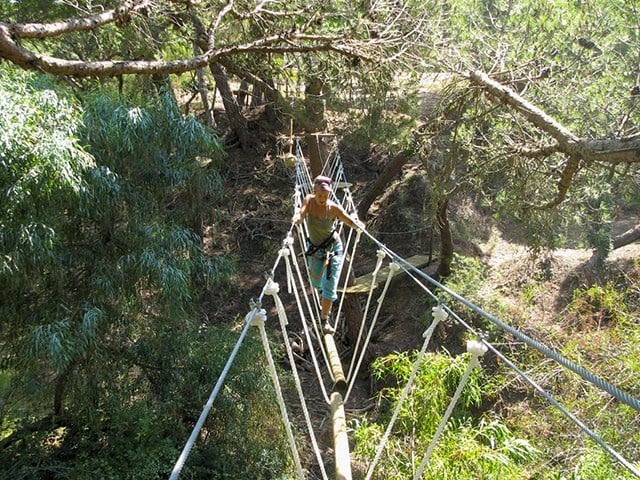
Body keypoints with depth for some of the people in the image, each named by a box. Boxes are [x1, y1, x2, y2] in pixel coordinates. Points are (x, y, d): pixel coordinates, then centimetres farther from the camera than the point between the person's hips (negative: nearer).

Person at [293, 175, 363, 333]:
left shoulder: (334, 208, -22)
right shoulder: (309, 200, -16)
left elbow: (351, 222, -25)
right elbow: (301, 214, -30)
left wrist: (358, 224, -48)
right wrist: (297, 218, -54)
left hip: (333, 248, -3)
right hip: (314, 248, 3)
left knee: (330, 285, -8)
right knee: (316, 282, 22)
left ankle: (325, 319, 9)